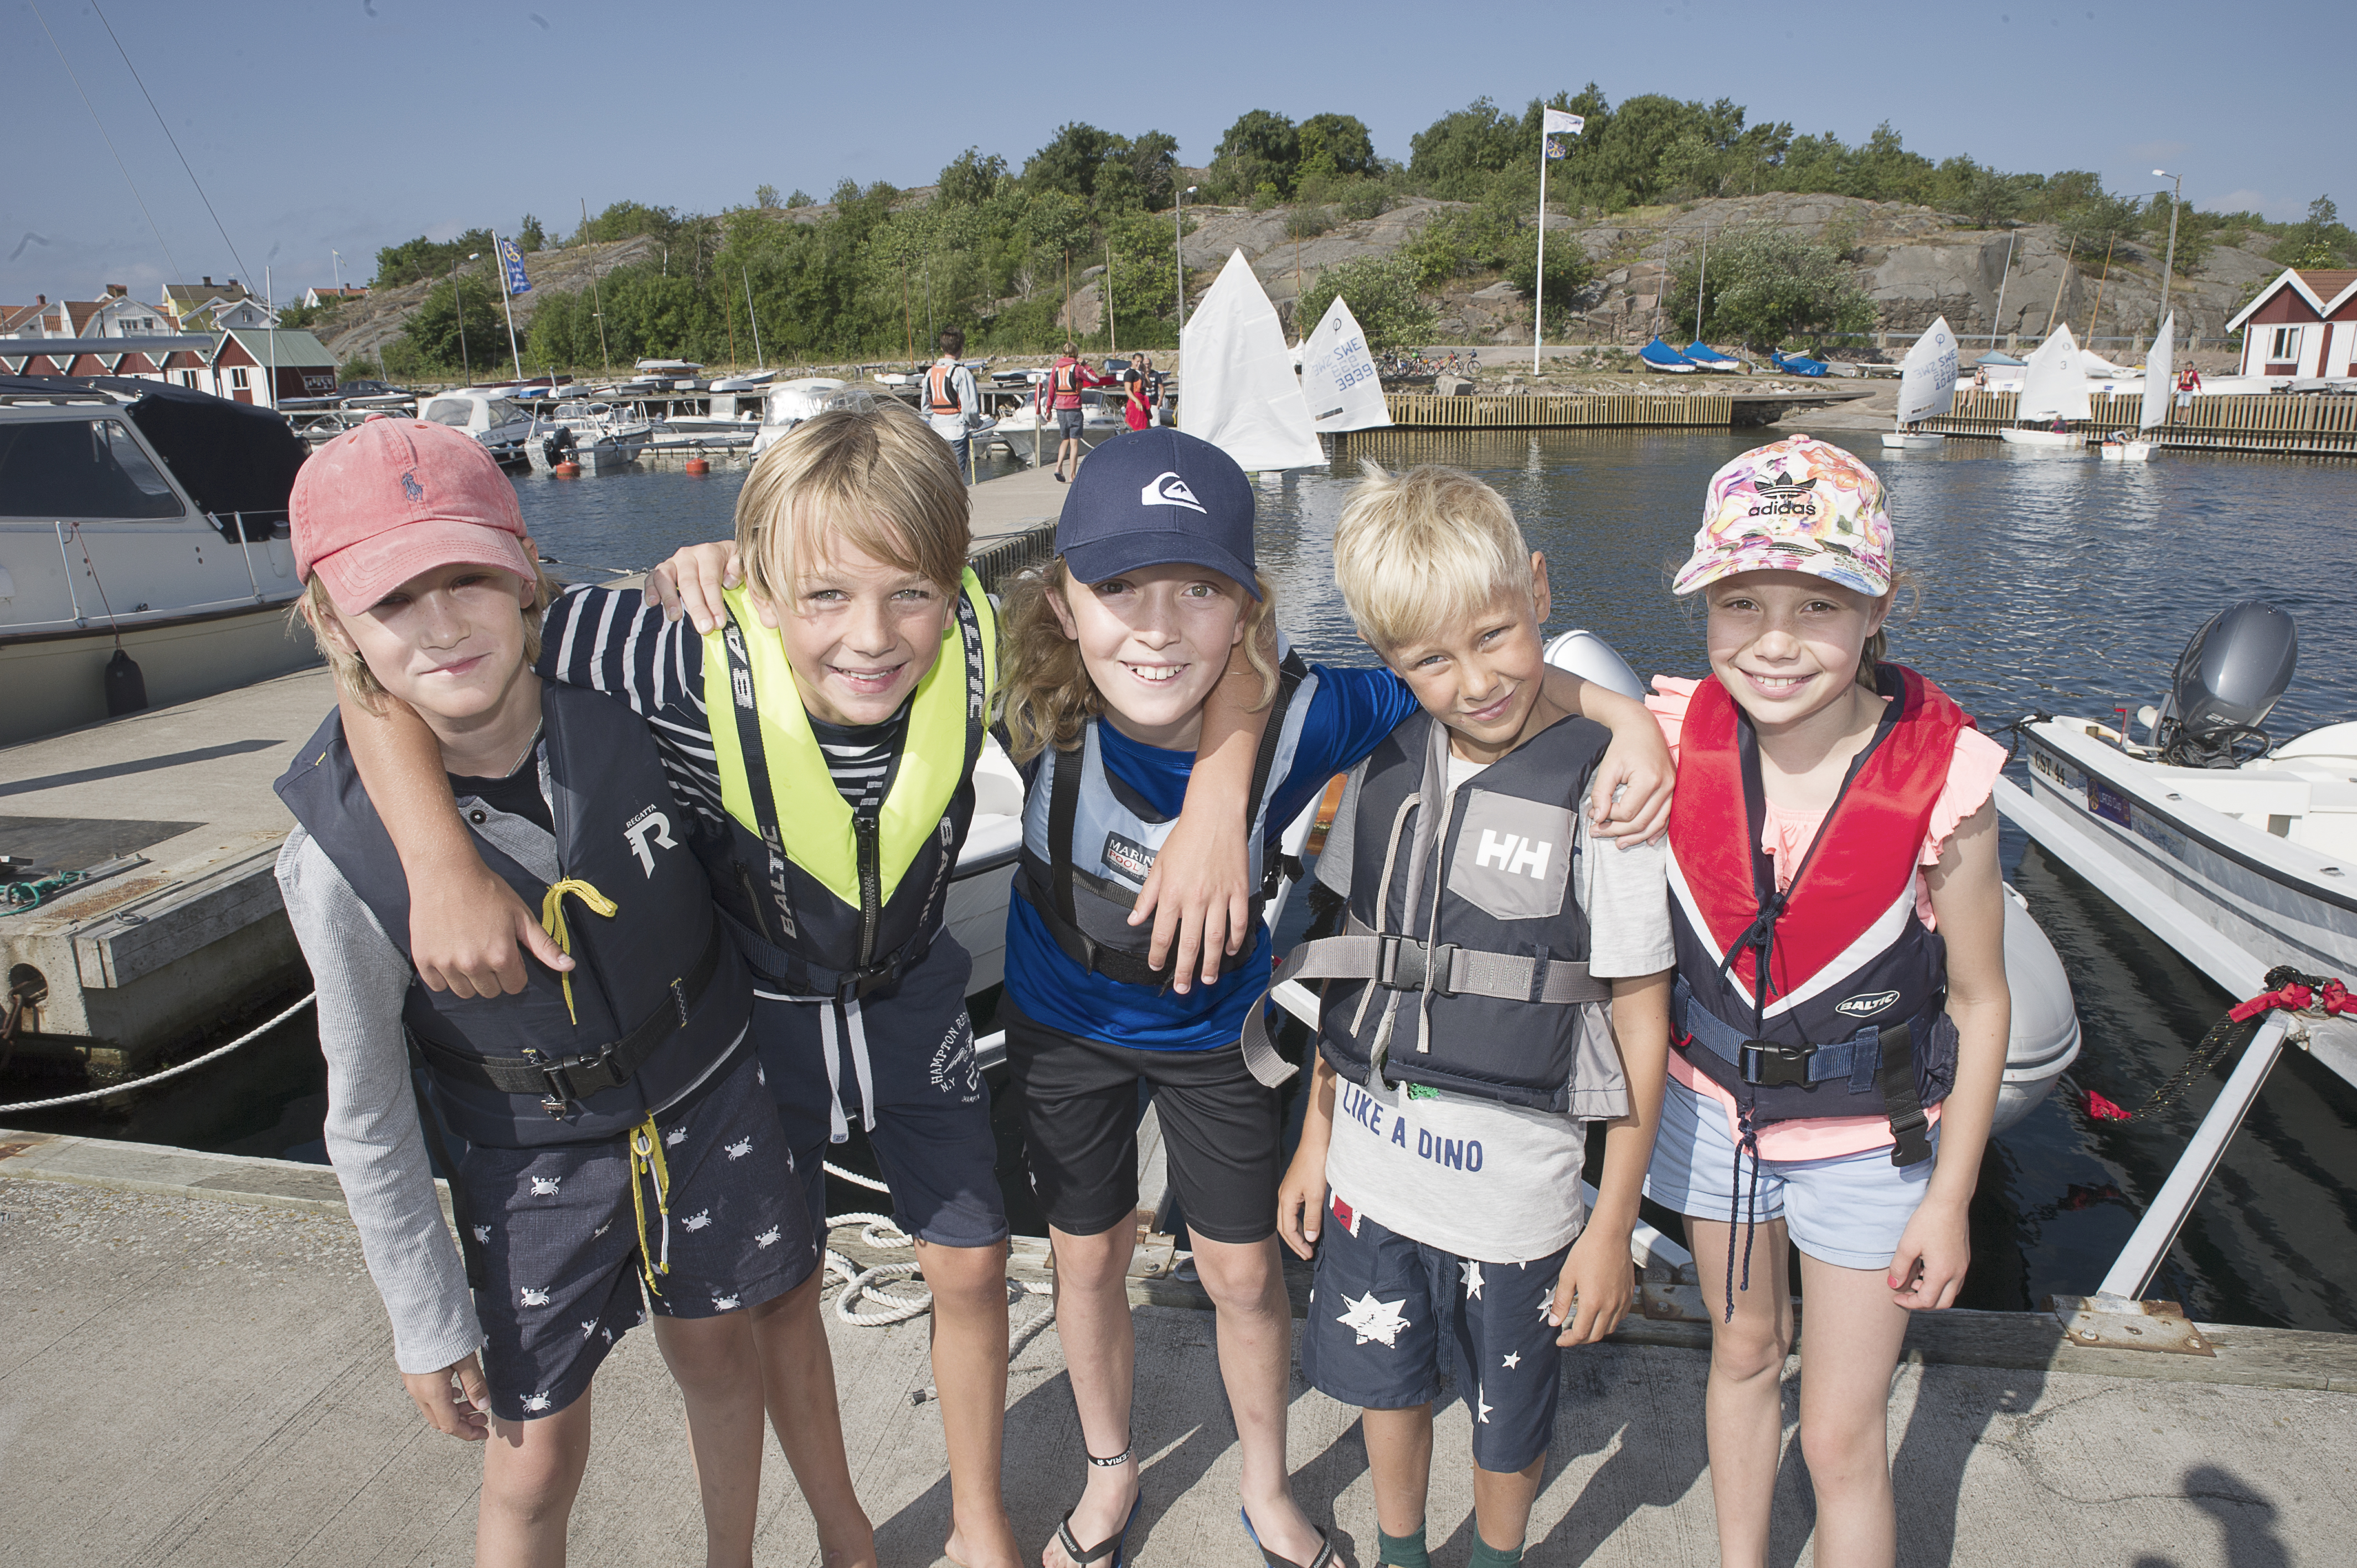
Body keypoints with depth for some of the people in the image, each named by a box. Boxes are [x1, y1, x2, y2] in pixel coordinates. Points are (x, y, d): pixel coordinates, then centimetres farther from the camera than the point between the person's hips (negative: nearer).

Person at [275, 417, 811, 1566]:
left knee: (716, 1349, 22)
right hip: (533, 1163, -2)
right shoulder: (342, 855, -25)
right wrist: (427, 1324, -3)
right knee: (536, 1458, 10)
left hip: (708, 1095, 3)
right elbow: (367, 1122, -11)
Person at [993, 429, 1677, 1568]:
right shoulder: (1039, 701, -33)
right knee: (1088, 1259, 20)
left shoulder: (1295, 717, -33)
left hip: (1215, 1026, 0)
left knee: (1244, 1273, 15)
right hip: (1062, 1018, 1)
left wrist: (1629, 716, -31)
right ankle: (1109, 1475, 51)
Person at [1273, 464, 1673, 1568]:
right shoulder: (1385, 764, -3)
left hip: (1514, 1191, -4)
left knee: (1506, 1427, 20)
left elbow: (1641, 1025, -13)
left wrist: (1612, 1227, -9)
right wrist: (1315, 1136, 9)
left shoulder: (1600, 790, -18)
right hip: (1367, 1167, 4)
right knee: (1388, 1389, 24)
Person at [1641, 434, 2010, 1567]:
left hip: (1868, 1138, -2)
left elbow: (1979, 1003, -11)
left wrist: (1950, 1198, -6)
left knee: (1842, 1439, 9)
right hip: (1713, 1107, 3)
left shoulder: (1941, 782, -25)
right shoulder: (1680, 737, -20)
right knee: (1742, 1356, 26)